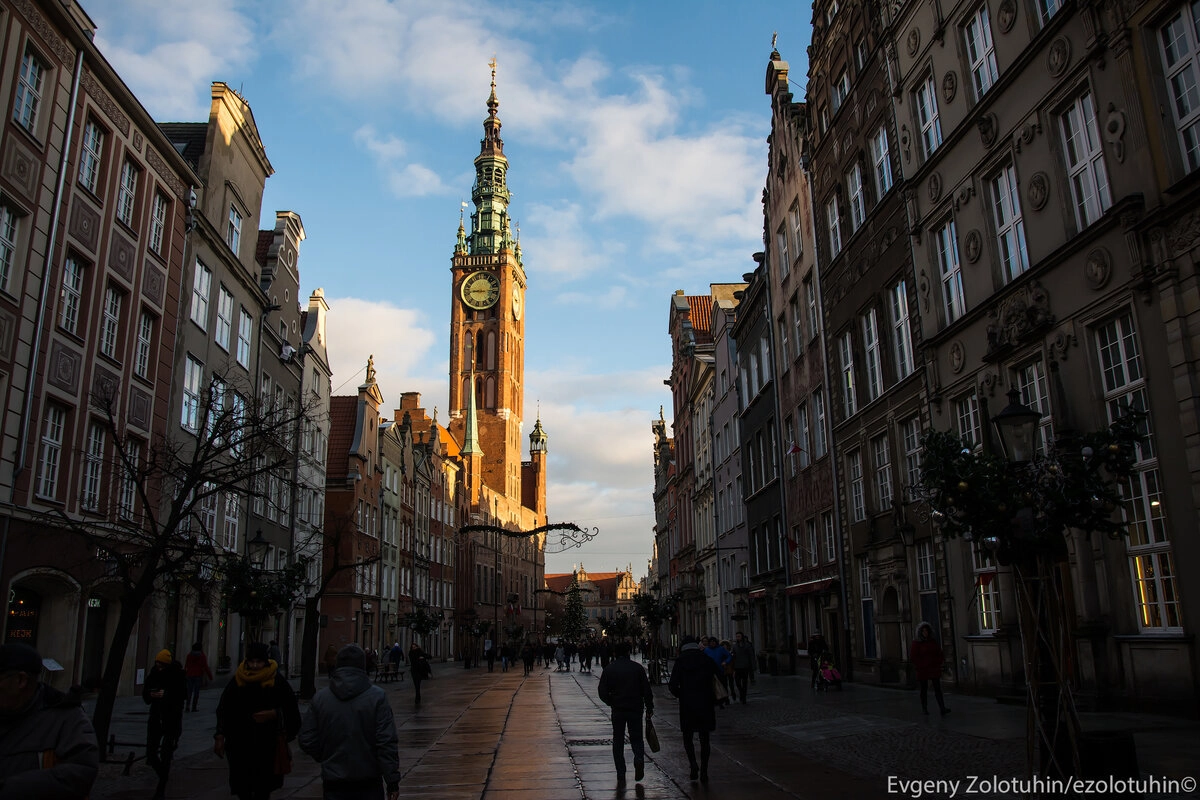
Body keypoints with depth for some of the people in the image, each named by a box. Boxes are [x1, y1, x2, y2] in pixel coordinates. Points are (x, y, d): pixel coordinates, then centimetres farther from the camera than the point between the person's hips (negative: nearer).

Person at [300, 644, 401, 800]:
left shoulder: (319, 698, -1)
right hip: (368, 783, -2)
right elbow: (387, 742, -12)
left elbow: (306, 741, 2)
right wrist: (392, 781, -7)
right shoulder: (377, 696, -9)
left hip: (333, 783, 2)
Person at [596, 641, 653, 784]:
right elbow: (647, 689, -2)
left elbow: (602, 691, -5)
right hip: (636, 708, 0)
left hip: (618, 710, 0)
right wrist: (649, 708, 6)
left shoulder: (609, 669, -3)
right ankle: (639, 759, -16)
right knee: (636, 738, 13)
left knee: (618, 741, 11)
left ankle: (620, 775, 9)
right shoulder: (638, 668, -2)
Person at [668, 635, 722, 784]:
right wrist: (714, 698, 9)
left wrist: (681, 696, 8)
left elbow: (672, 686, -10)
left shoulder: (680, 661, -5)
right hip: (705, 704, 2)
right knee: (704, 739, 12)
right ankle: (704, 771, 10)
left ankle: (693, 764, -5)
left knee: (687, 737, 14)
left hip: (687, 705, -2)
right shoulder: (707, 660, 1)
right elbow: (721, 678, -1)